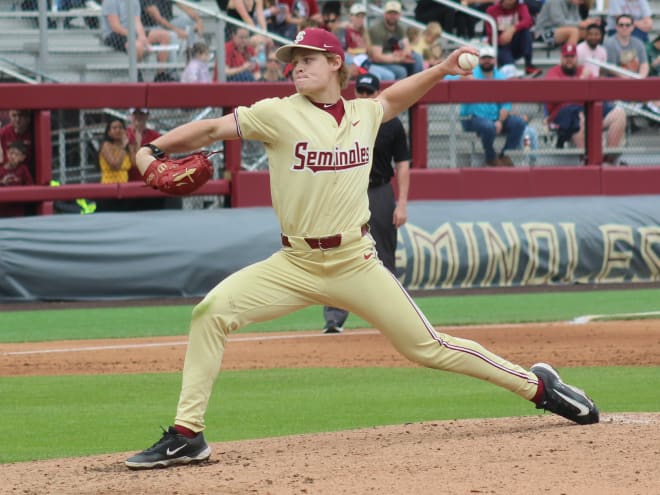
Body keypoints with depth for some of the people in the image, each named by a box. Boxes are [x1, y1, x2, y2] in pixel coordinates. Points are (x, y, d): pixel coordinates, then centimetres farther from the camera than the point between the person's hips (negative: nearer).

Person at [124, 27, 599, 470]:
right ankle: (187, 437, -13)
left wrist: (442, 69, 20)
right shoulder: (278, 114, -6)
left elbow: (391, 98, 28)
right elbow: (212, 129, -11)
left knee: (428, 346, 3)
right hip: (295, 265, -1)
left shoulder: (363, 114, 4)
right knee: (211, 312, -20)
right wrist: (153, 150, -26)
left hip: (357, 264, 1)